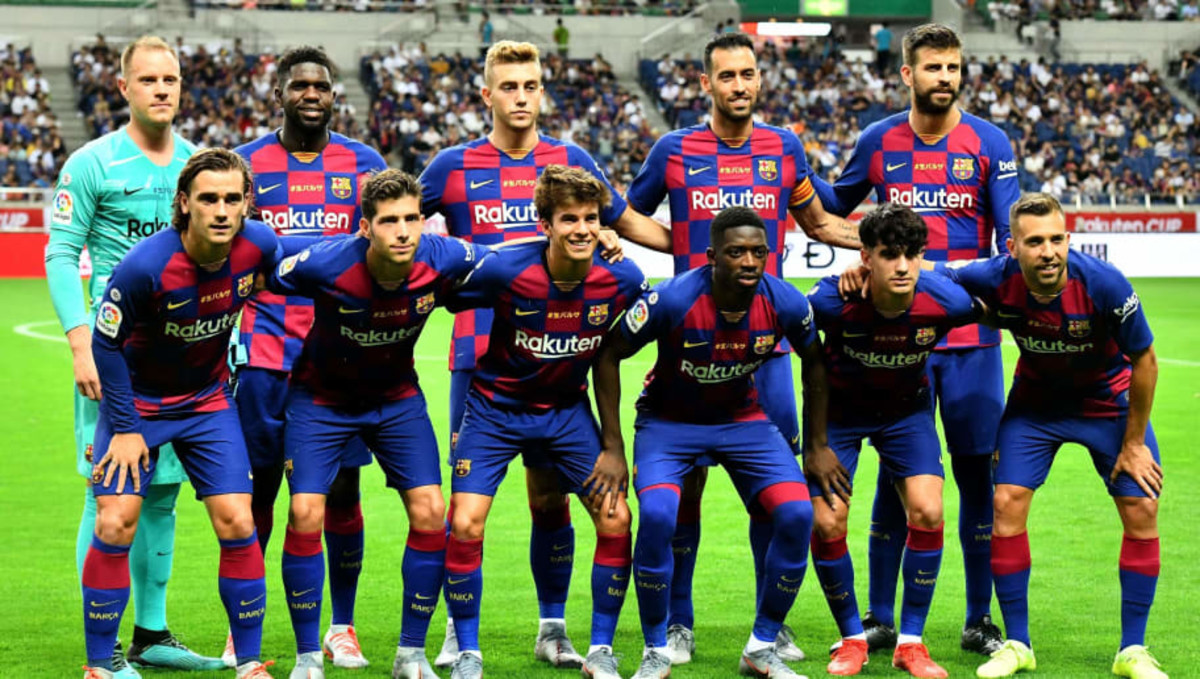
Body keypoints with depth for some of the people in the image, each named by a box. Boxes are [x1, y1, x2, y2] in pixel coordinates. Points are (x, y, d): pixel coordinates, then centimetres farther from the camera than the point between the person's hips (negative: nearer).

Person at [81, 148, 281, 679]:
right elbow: (106, 342, -16)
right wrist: (125, 428, -13)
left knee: (236, 524, -5)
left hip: (209, 400, 3)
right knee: (115, 524, -12)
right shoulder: (145, 266, -29)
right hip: (137, 401, -3)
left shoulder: (259, 246, -17)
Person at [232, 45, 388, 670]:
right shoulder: (247, 163, 4)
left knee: (341, 491, 3)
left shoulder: (364, 165, 7)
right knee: (259, 487, 1)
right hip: (266, 353, -1)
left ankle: (341, 628, 15)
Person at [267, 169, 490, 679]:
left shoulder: (443, 260, -23)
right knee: (305, 515, -13)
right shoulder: (327, 264, -31)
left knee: (429, 513, -9)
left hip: (397, 396, 2)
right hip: (322, 396, -2)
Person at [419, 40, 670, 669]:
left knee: (550, 497, 4)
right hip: (480, 354, -1)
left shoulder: (571, 161, 6)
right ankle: (458, 632, 10)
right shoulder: (454, 166, 2)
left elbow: (629, 223, 18)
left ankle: (553, 629, 16)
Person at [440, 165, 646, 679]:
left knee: (616, 520, -7)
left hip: (567, 409, 2)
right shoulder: (504, 271, -25)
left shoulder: (622, 279, -15)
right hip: (496, 407, -2)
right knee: (465, 524, -13)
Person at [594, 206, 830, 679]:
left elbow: (814, 362, 3)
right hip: (669, 421, -3)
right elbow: (608, 355, -15)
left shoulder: (785, 303, -18)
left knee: (797, 515, -16)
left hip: (744, 419, 3)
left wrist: (818, 444, 4)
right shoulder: (672, 299, -28)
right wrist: (612, 446, -15)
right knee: (656, 515, -28)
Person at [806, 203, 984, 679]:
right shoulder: (833, 300, -32)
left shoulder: (945, 301, -28)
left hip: (907, 409, 1)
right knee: (826, 522, -11)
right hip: (839, 408, -1)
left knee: (927, 512, -15)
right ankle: (852, 640, 12)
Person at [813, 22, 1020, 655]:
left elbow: (1013, 237, -3)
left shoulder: (988, 142, 0)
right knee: (896, 475, 3)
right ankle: (880, 618, 13)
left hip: (971, 338, -1)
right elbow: (836, 205, 22)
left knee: (979, 473, 2)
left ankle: (979, 620, 13)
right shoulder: (879, 141, 5)